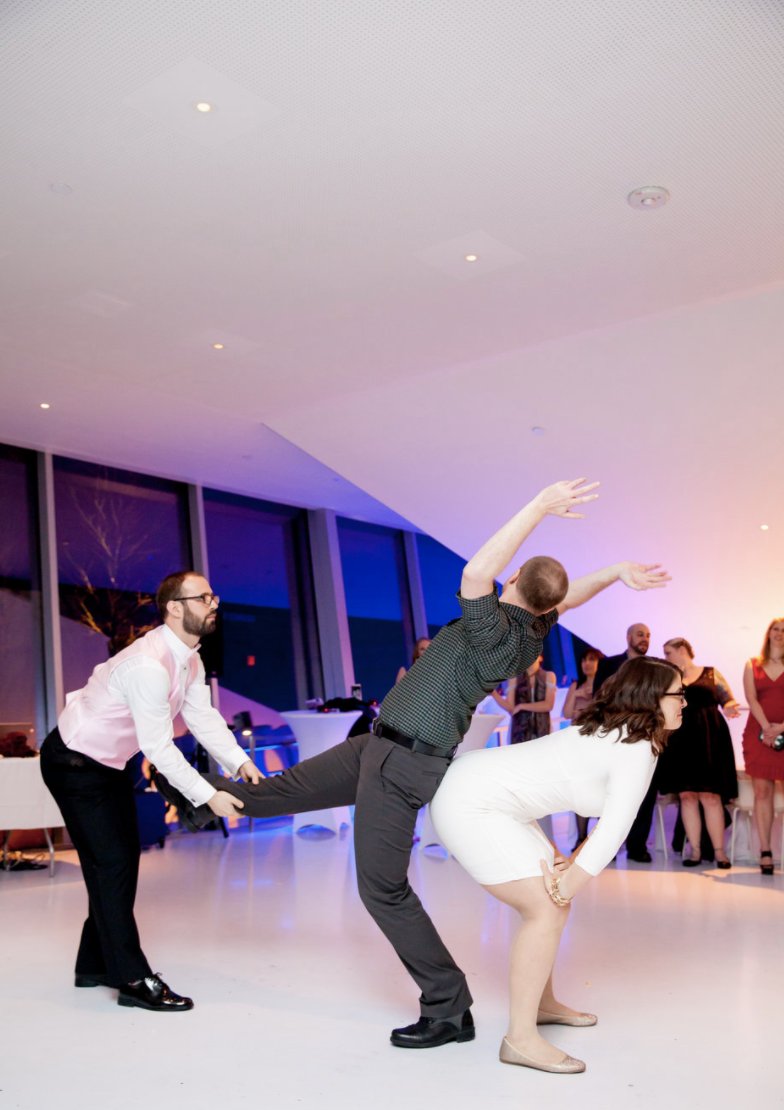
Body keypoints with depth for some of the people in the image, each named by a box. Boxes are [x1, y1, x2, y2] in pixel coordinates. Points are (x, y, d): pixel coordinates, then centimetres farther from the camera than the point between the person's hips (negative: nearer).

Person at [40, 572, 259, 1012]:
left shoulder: (189, 659, -2)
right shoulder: (150, 665, -33)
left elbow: (204, 718, -6)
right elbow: (158, 748, -31)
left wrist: (240, 761, -20)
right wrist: (208, 796, -29)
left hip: (111, 762, 10)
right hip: (75, 763, -10)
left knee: (122, 860, 13)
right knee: (112, 863, -8)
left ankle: (96, 963, 27)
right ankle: (132, 979, 0)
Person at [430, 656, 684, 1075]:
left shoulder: (617, 733, 12)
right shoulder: (637, 749, -17)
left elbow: (611, 822, 14)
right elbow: (612, 833, -18)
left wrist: (570, 866, 2)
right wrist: (565, 887, -10)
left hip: (485, 792, 10)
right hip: (469, 805, -10)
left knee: (552, 900, 16)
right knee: (546, 910, -10)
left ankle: (541, 1003, 32)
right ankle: (520, 1039, -1)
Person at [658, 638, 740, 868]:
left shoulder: (711, 674, 8)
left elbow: (729, 700, 7)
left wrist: (728, 708, -14)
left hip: (708, 741, -3)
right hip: (680, 743, 3)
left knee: (710, 795, -7)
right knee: (687, 795, -1)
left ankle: (719, 851, -2)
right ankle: (695, 850, 4)